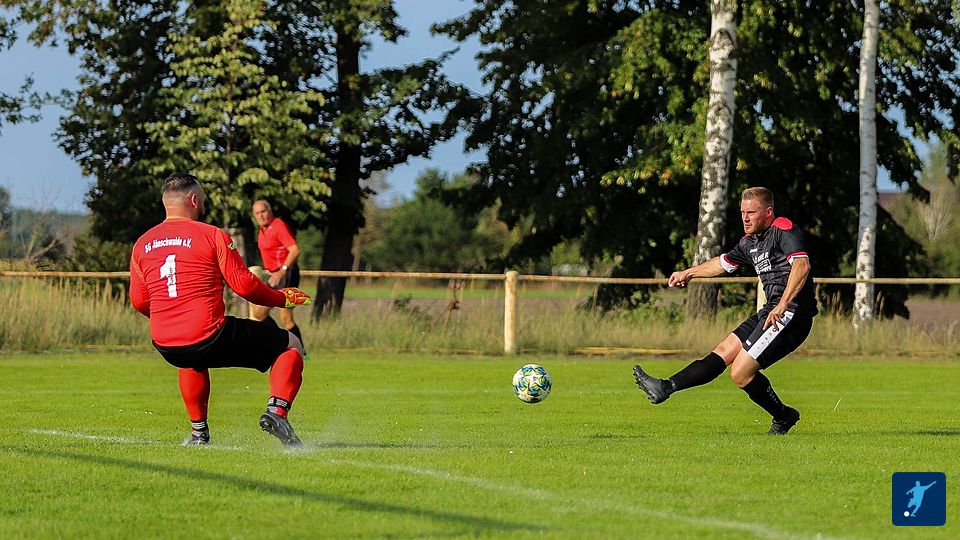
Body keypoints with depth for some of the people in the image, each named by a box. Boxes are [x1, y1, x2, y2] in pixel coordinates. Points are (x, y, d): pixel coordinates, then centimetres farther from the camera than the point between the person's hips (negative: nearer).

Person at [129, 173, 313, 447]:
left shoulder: (141, 245, 10)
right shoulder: (212, 235, -4)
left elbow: (138, 301, 15)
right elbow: (244, 285, -5)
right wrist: (282, 298, 13)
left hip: (166, 347, 5)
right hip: (209, 339, -5)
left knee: (192, 359, 44)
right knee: (291, 346, 10)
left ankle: (198, 431, 33)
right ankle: (276, 410, -10)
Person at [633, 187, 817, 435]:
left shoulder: (784, 230, -12)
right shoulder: (750, 241, 17)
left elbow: (802, 265, -29)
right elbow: (723, 263, 35)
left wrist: (782, 305, -38)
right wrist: (689, 273, 44)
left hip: (790, 314, -9)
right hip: (769, 312, 9)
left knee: (741, 372, -13)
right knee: (723, 352, 7)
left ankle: (783, 417, 2)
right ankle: (665, 388, 8)